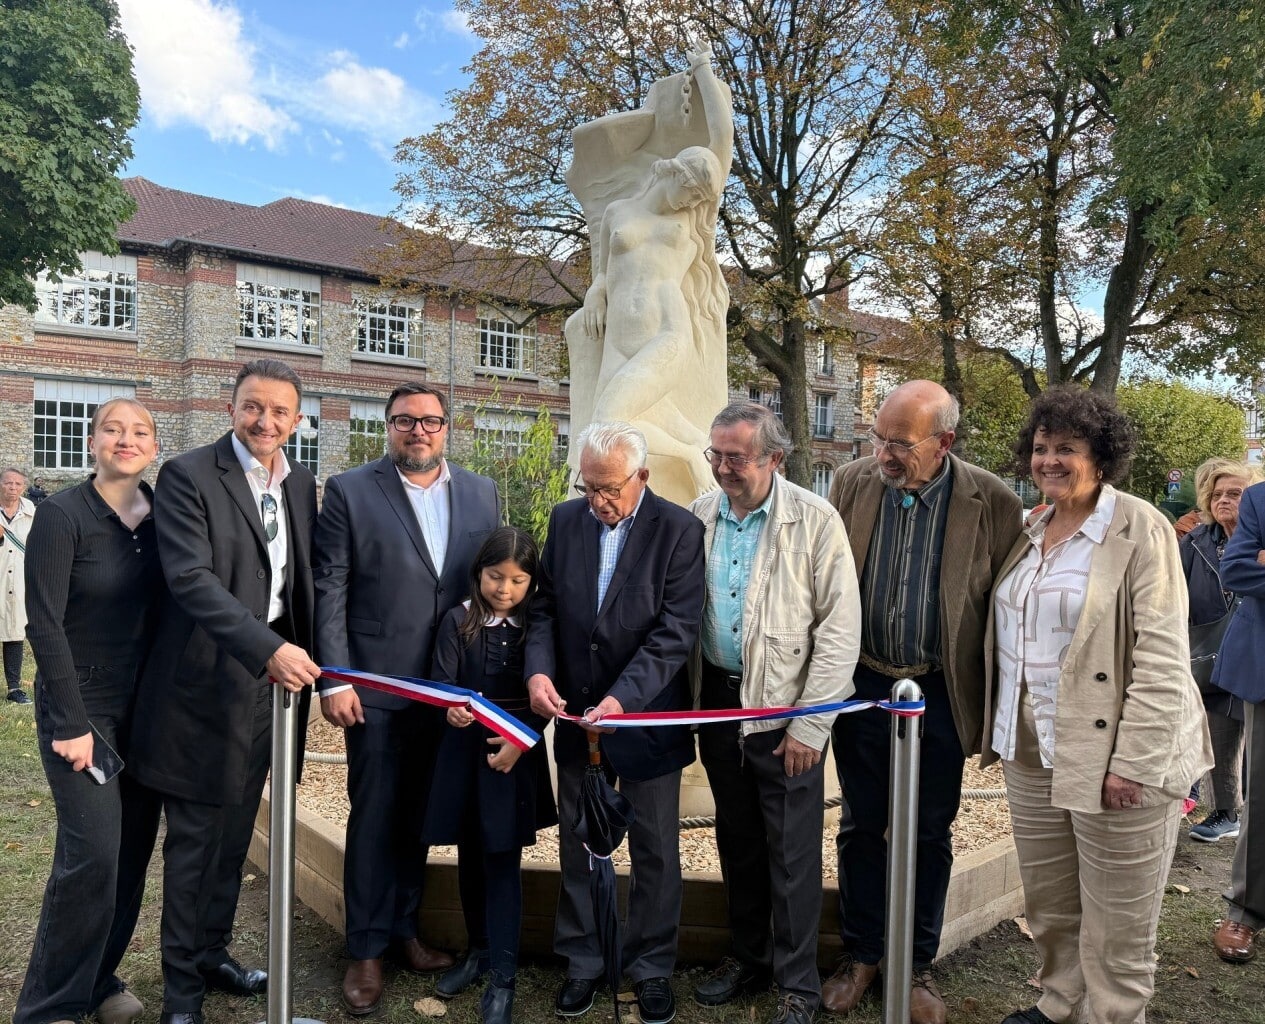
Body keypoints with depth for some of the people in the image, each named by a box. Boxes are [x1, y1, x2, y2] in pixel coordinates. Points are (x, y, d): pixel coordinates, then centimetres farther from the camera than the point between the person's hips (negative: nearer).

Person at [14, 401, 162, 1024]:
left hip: (144, 708, 5)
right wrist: (71, 725, -14)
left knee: (134, 848, 9)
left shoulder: (160, 514, 2)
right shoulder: (62, 514, -11)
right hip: (81, 706, -5)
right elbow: (44, 623, -13)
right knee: (94, 851, -7)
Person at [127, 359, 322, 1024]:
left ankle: (212, 953, 37)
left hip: (272, 681, 6)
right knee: (194, 838, 7)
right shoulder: (188, 476, -11)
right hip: (206, 684, -5)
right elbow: (191, 578, -22)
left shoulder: (301, 484, 8)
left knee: (235, 834, 18)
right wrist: (268, 649, -30)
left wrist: (302, 658, 7)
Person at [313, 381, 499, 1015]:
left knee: (419, 815, 16)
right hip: (377, 685, -3)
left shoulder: (481, 493, 5)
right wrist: (334, 681, -11)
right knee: (374, 816, 7)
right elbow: (329, 591, -7)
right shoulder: (349, 492, -5)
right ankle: (367, 949, 24)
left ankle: (404, 929, 34)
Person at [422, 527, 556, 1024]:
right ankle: (478, 949, 34)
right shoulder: (458, 621, -3)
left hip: (517, 754, -1)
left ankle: (502, 978, 10)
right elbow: (442, 683, -9)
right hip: (465, 750, 2)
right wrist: (452, 709, -31)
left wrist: (522, 739, -14)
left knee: (503, 864, 0)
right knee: (470, 857, 15)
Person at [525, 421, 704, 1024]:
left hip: (648, 720, -3)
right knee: (578, 847, 16)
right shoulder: (565, 521, 2)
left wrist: (623, 697, -26)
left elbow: (676, 629, -17)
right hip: (577, 715, 4)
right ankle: (583, 962, 35)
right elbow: (545, 607, 4)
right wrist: (538, 669, -13)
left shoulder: (680, 531, -12)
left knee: (655, 854, 12)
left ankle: (652, 968, 32)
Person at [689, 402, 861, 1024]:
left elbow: (841, 629, -11)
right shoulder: (699, 517, 0)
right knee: (736, 839, 18)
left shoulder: (815, 521, -12)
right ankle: (748, 956, 38)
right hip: (719, 700, 4)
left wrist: (810, 725, -13)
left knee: (791, 853, 6)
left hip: (787, 711, -4)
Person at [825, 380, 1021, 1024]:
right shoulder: (852, 484, -4)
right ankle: (860, 954, 34)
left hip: (940, 694, -2)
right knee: (861, 826, 15)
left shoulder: (993, 504, -12)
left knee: (930, 835, 14)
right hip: (860, 686, 2)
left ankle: (918, 965, 33)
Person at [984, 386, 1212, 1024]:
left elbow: (1161, 657, -15)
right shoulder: (1031, 532, 11)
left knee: (1115, 927, 6)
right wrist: (1001, 733, 16)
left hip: (1113, 757, -6)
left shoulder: (1141, 529, -10)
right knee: (1047, 906, 18)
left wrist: (1133, 762, -19)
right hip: (1032, 755, 7)